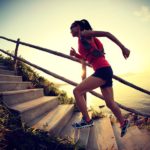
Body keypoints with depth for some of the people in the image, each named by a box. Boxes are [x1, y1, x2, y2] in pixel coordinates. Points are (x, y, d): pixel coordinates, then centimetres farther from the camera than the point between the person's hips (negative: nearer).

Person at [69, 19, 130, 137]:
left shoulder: (84, 33, -1)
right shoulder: (82, 41, 23)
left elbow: (106, 34, -9)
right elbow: (86, 57, 34)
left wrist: (122, 47, -14)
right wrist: (75, 54, 17)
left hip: (103, 70, -9)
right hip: (104, 71, 9)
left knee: (77, 91, -9)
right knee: (110, 103, 16)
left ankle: (87, 120, 0)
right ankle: (123, 122, 32)